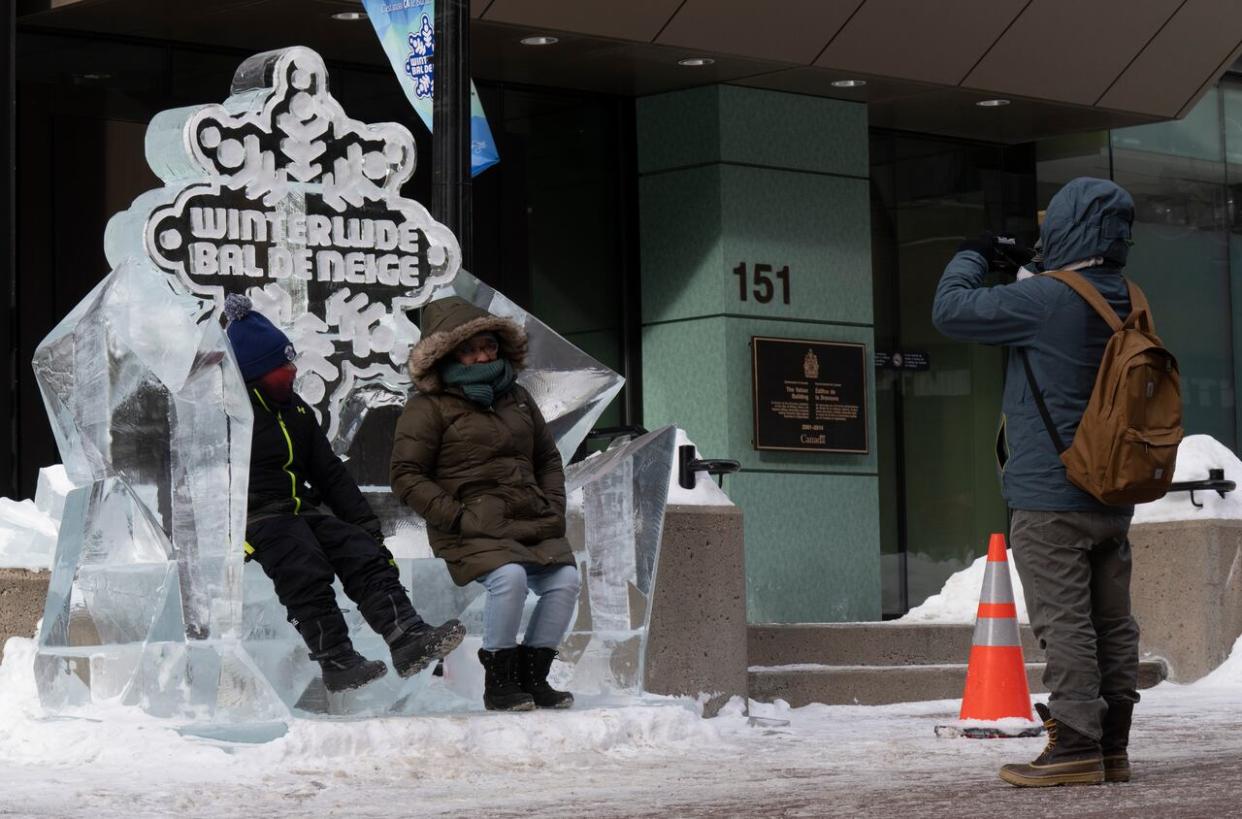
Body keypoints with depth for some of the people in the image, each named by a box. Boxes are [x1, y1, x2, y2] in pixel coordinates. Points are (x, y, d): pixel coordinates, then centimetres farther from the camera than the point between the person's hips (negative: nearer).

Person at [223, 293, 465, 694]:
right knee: (306, 574, -33)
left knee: (365, 555, -18)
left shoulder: (295, 410, 20)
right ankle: (338, 662, -36)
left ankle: (407, 637, -34)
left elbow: (330, 473, 23)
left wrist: (367, 523, 16)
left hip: (304, 511, 7)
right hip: (257, 518, -7)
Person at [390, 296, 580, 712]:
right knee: (509, 577, -32)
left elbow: (548, 459, 28)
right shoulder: (429, 408, -1)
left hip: (531, 523, 6)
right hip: (471, 526, -6)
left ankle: (533, 676, -2)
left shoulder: (516, 397, 19)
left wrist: (553, 507, 10)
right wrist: (456, 517, -13)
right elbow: (406, 476, -5)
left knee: (565, 579, -17)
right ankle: (498, 682, -15)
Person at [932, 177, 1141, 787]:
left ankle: (1075, 748, -7)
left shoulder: (1045, 298, -16)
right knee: (1112, 623, 9)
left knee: (1065, 623, -6)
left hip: (1050, 498, -8)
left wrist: (971, 257, 7)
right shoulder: (1127, 304, 8)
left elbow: (951, 311, -10)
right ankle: (1112, 747, 13)